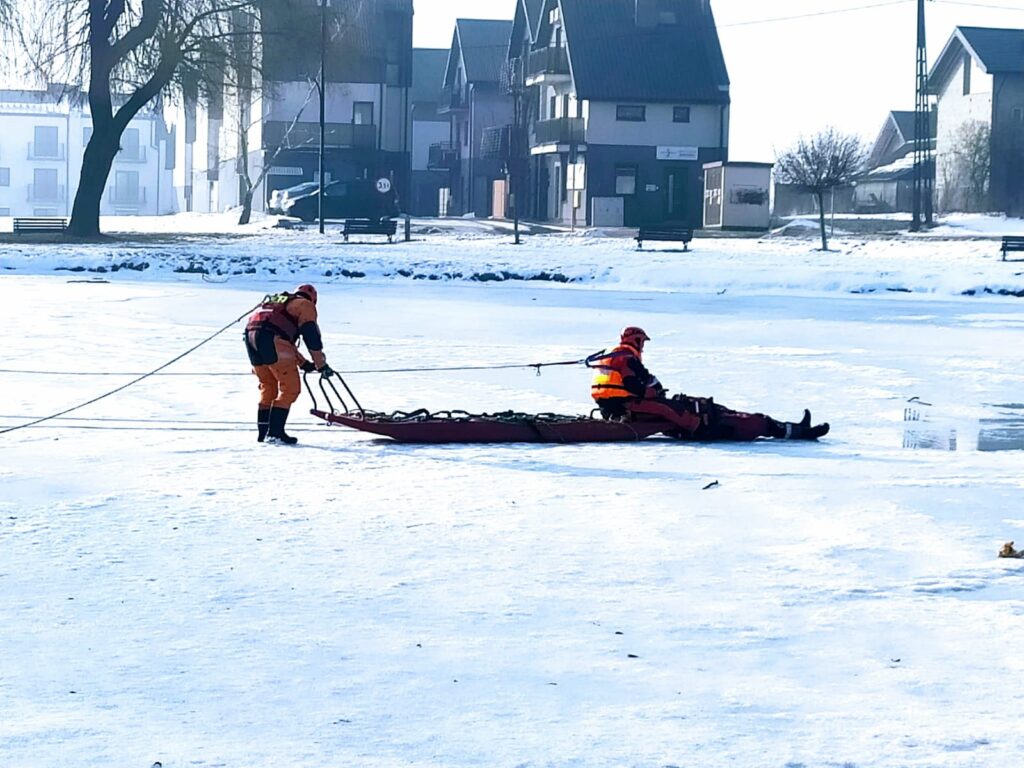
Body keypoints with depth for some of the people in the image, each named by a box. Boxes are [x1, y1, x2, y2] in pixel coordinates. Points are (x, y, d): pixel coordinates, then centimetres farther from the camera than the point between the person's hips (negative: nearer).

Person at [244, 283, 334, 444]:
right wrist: (322, 365, 10)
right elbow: (312, 337, 4)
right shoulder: (306, 306, 14)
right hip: (270, 338, -8)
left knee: (268, 387, 20)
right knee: (290, 388, -1)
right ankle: (275, 432, -9)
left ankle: (263, 432, 18)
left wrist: (303, 363, 38)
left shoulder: (279, 303, 37)